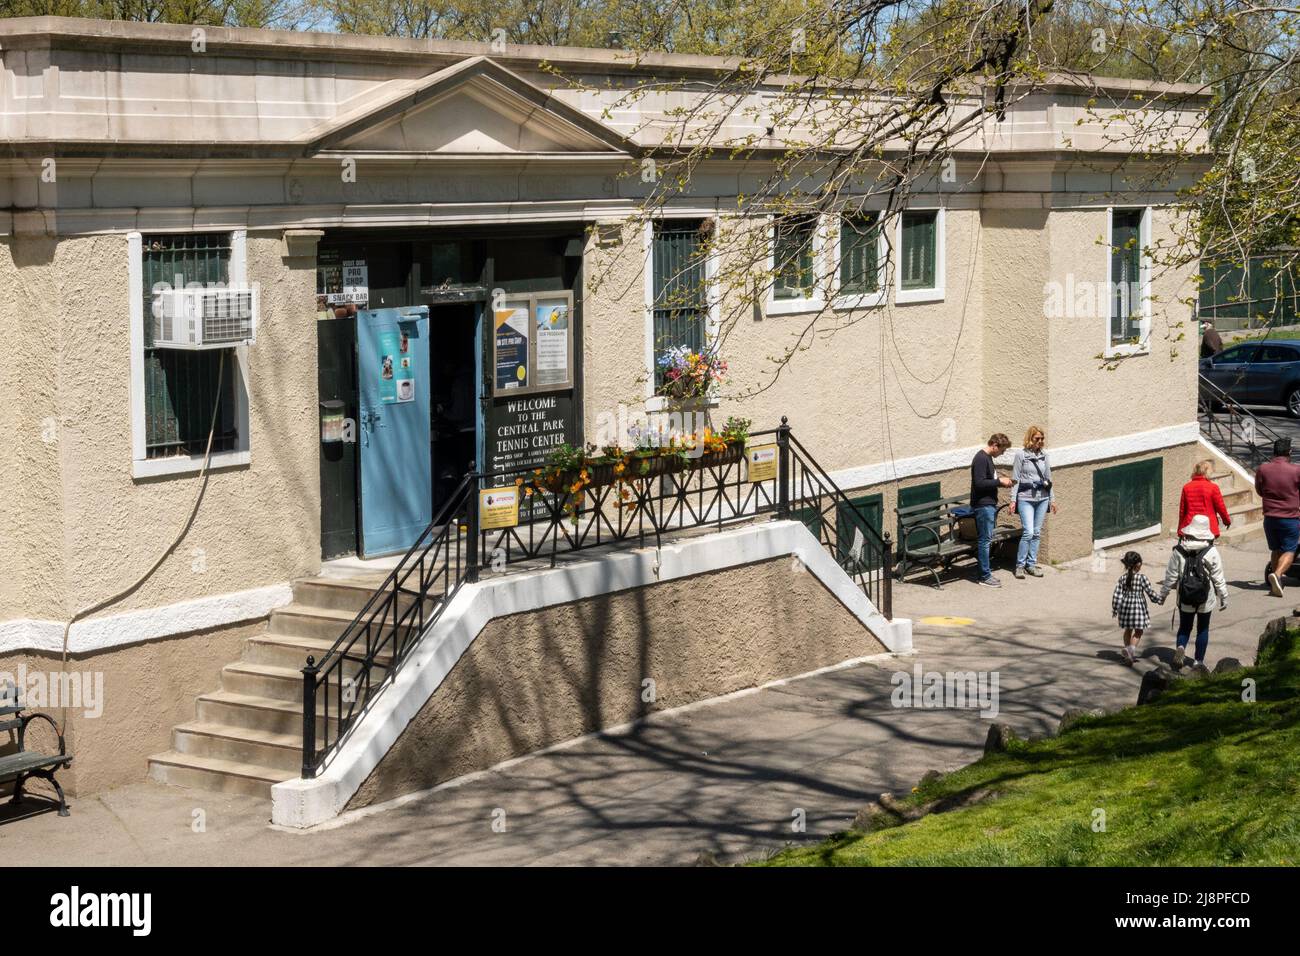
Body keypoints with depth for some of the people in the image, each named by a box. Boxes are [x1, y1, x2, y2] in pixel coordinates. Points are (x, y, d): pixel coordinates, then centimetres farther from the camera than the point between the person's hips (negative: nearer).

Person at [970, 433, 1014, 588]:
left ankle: (986, 571, 19)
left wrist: (1001, 481, 8)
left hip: (990, 505, 10)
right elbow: (979, 483, -24)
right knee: (985, 540, -6)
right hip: (983, 505, -10)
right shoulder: (981, 459, -17)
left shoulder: (987, 457, 14)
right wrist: (999, 481, -17)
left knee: (987, 539, 13)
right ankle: (985, 576, -2)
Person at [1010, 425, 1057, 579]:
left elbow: (1048, 478, 16)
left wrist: (1052, 499, 15)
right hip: (1025, 498, -5)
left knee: (1037, 533, 6)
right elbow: (1015, 479, -4)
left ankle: (1031, 564, 14)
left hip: (1042, 498, 5)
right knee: (1028, 532, -13)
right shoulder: (1021, 455, -3)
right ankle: (1020, 565, -2)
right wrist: (1013, 499, -9)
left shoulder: (1044, 455, 10)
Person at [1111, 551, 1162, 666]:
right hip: (1138, 607, -4)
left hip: (1125, 606, 4)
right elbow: (1150, 592, -7)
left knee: (1128, 630, 19)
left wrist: (1115, 609, 8)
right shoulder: (1141, 578, -12)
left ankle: (1128, 654, 28)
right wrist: (1160, 599, 10)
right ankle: (1131, 648, -18)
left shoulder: (1122, 578, -2)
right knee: (1138, 631, 5)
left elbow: (1117, 595, -1)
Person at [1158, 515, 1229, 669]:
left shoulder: (1179, 551, -9)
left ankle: (1180, 646, -13)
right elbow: (1218, 578, -7)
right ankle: (1199, 660, 16)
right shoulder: (1211, 552, -11)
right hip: (1206, 599, -1)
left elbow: (1171, 576, -3)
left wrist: (1163, 594, 10)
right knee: (1203, 629, 14)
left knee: (1184, 626, 15)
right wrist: (1223, 597, 4)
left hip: (1185, 599, 1)